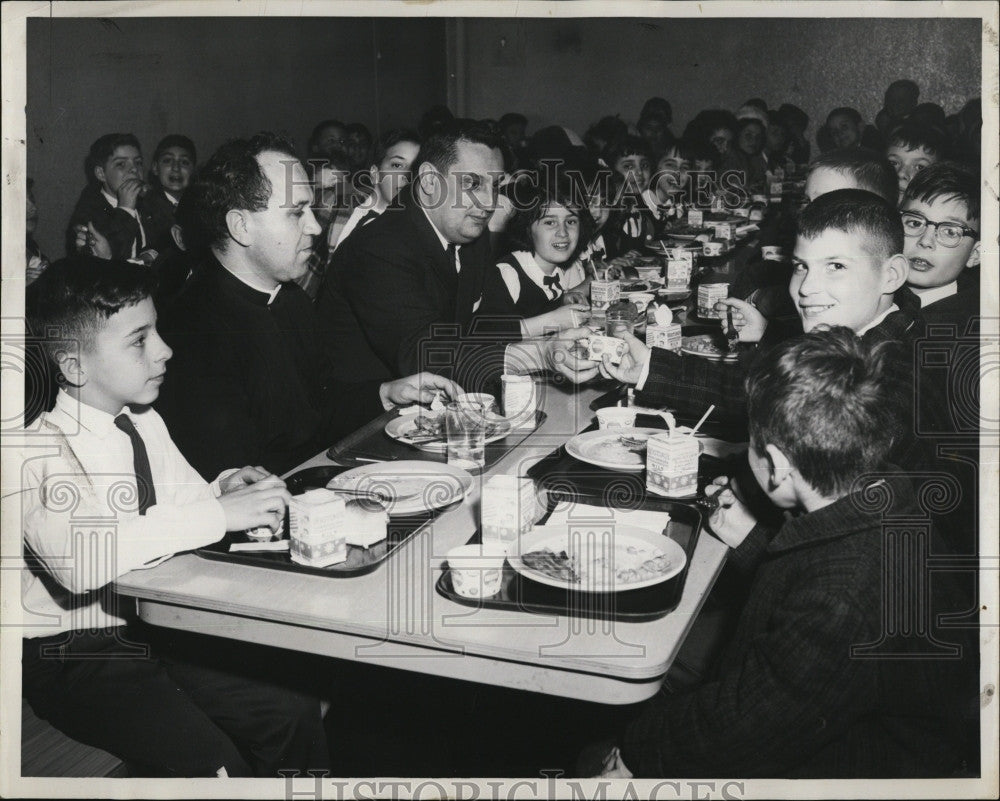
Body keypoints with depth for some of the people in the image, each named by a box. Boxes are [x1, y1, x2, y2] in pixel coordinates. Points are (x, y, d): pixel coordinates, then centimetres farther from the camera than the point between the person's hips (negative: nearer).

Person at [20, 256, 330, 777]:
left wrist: (225, 490, -5)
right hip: (71, 654, -6)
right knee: (213, 764, -25)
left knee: (297, 715, -10)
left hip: (156, 629, 6)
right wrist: (218, 514, -35)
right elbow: (76, 558, -35)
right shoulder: (43, 450, -17)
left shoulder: (144, 424, 6)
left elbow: (184, 505, 18)